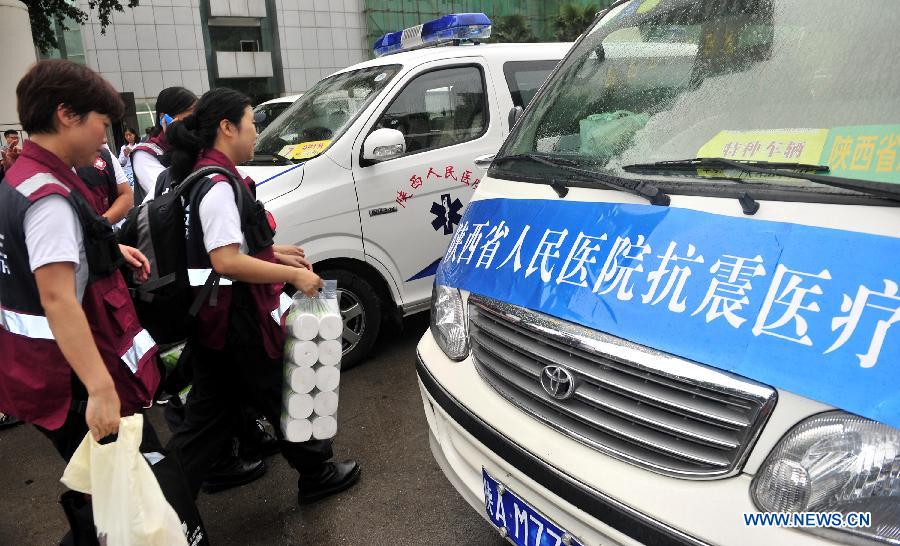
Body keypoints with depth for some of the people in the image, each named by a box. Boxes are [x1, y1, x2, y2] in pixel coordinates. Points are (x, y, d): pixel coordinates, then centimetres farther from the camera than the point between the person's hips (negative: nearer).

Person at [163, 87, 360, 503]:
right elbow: (226, 262, -28)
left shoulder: (199, 176, 11)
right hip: (238, 322, -9)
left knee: (207, 417, 18)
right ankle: (317, 474, 31)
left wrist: (275, 253, 14)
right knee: (285, 397, 11)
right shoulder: (218, 185, -20)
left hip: (212, 320, 9)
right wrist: (293, 275, -22)